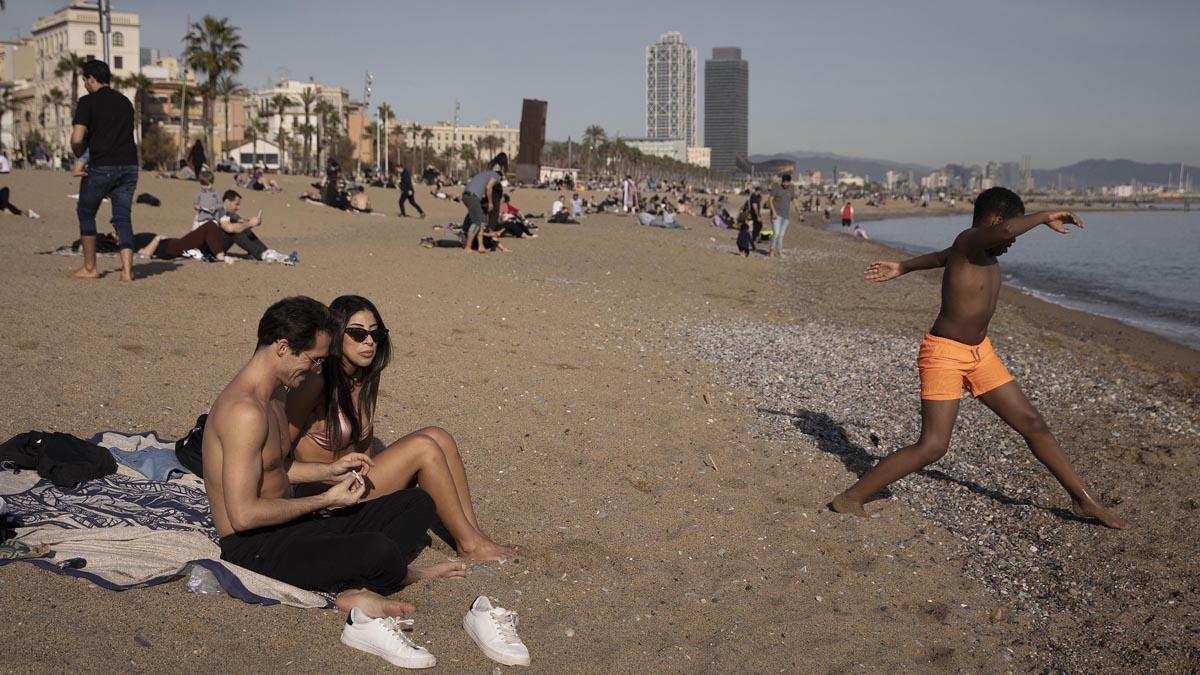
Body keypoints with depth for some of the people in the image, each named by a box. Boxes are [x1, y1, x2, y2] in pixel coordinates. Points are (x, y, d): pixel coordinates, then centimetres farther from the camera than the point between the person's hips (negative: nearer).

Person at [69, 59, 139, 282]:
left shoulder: (88, 102, -6)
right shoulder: (125, 102, 14)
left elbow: (77, 139, -15)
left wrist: (79, 155, 5)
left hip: (101, 167, -5)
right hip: (129, 165, 5)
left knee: (86, 214, 14)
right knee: (123, 217, 6)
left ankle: (90, 268, 17)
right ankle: (127, 269, -6)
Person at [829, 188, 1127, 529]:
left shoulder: (984, 250, 7)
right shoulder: (968, 242, -20)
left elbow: (941, 256, 26)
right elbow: (1006, 230, -42)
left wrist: (902, 268, 42)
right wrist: (1046, 217, -26)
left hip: (979, 353, 9)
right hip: (944, 353, -9)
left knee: (1032, 424, 10)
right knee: (932, 446, -14)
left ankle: (1084, 501, 22)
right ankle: (850, 498, -5)